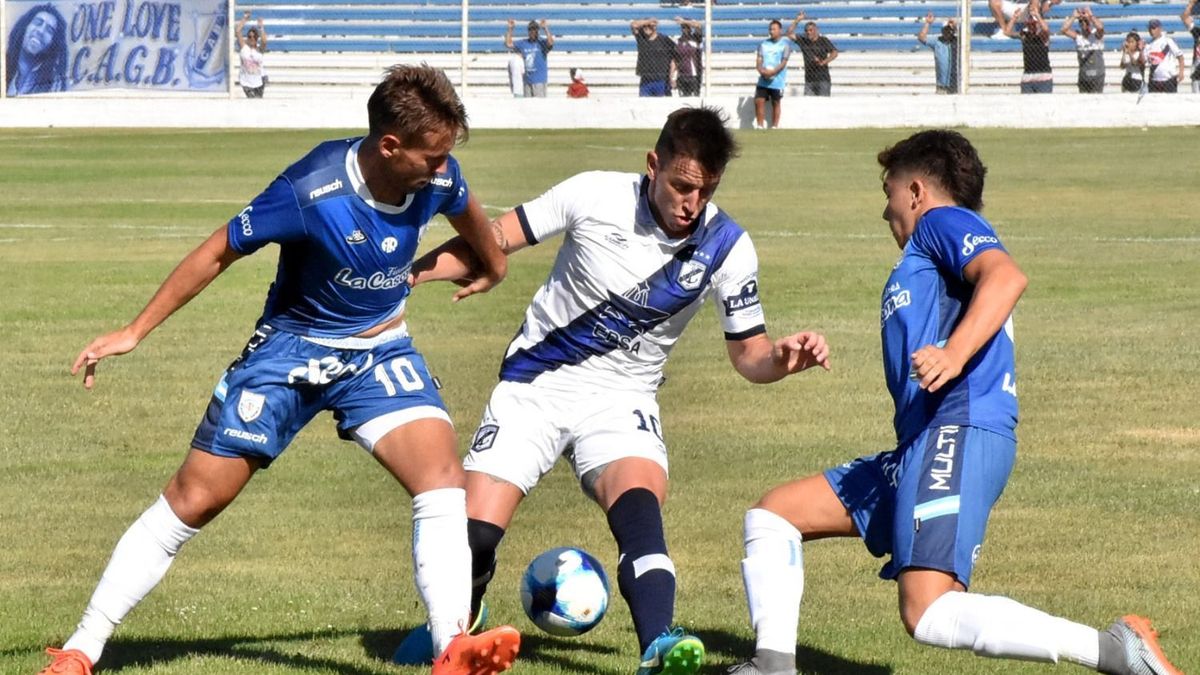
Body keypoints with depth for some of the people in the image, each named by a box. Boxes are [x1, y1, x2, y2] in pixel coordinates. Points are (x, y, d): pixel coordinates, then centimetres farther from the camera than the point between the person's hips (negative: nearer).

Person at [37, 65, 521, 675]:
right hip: (290, 348, -3)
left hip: (379, 350, 3)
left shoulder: (437, 177, -15)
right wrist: (134, 331, -12)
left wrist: (493, 266, 33)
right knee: (193, 498, -2)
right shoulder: (311, 190, -29)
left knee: (443, 475, -22)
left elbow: (466, 210, 12)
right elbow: (220, 252, -15)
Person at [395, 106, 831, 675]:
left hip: (622, 398, 0)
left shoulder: (727, 247, -10)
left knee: (638, 501, -32)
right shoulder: (595, 197, -15)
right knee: (472, 537, -8)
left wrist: (784, 357, -25)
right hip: (535, 385, 0)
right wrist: (401, 275, -12)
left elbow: (748, 354, -2)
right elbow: (490, 243, -5)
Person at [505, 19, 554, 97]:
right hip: (527, 80, 5)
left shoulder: (542, 43, -5)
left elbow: (550, 43, -25)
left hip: (539, 80, -5)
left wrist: (545, 28, -29)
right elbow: (508, 44, 9)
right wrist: (510, 29, 2)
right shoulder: (523, 44, 10)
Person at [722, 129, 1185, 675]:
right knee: (774, 513, 15)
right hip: (923, 444, 11)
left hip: (958, 433, -11)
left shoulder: (943, 221, 5)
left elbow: (1006, 277, -16)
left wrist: (954, 353, -29)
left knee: (929, 616, -26)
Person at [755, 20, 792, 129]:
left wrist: (773, 72, -20)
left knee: (776, 103, 3)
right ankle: (760, 126, 2)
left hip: (777, 80, -4)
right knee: (759, 101, -5)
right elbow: (759, 60, 7)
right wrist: (761, 70, -15)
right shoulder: (763, 44, 12)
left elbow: (783, 62, -8)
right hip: (763, 80, 4)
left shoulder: (785, 44, 0)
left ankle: (774, 127, 10)